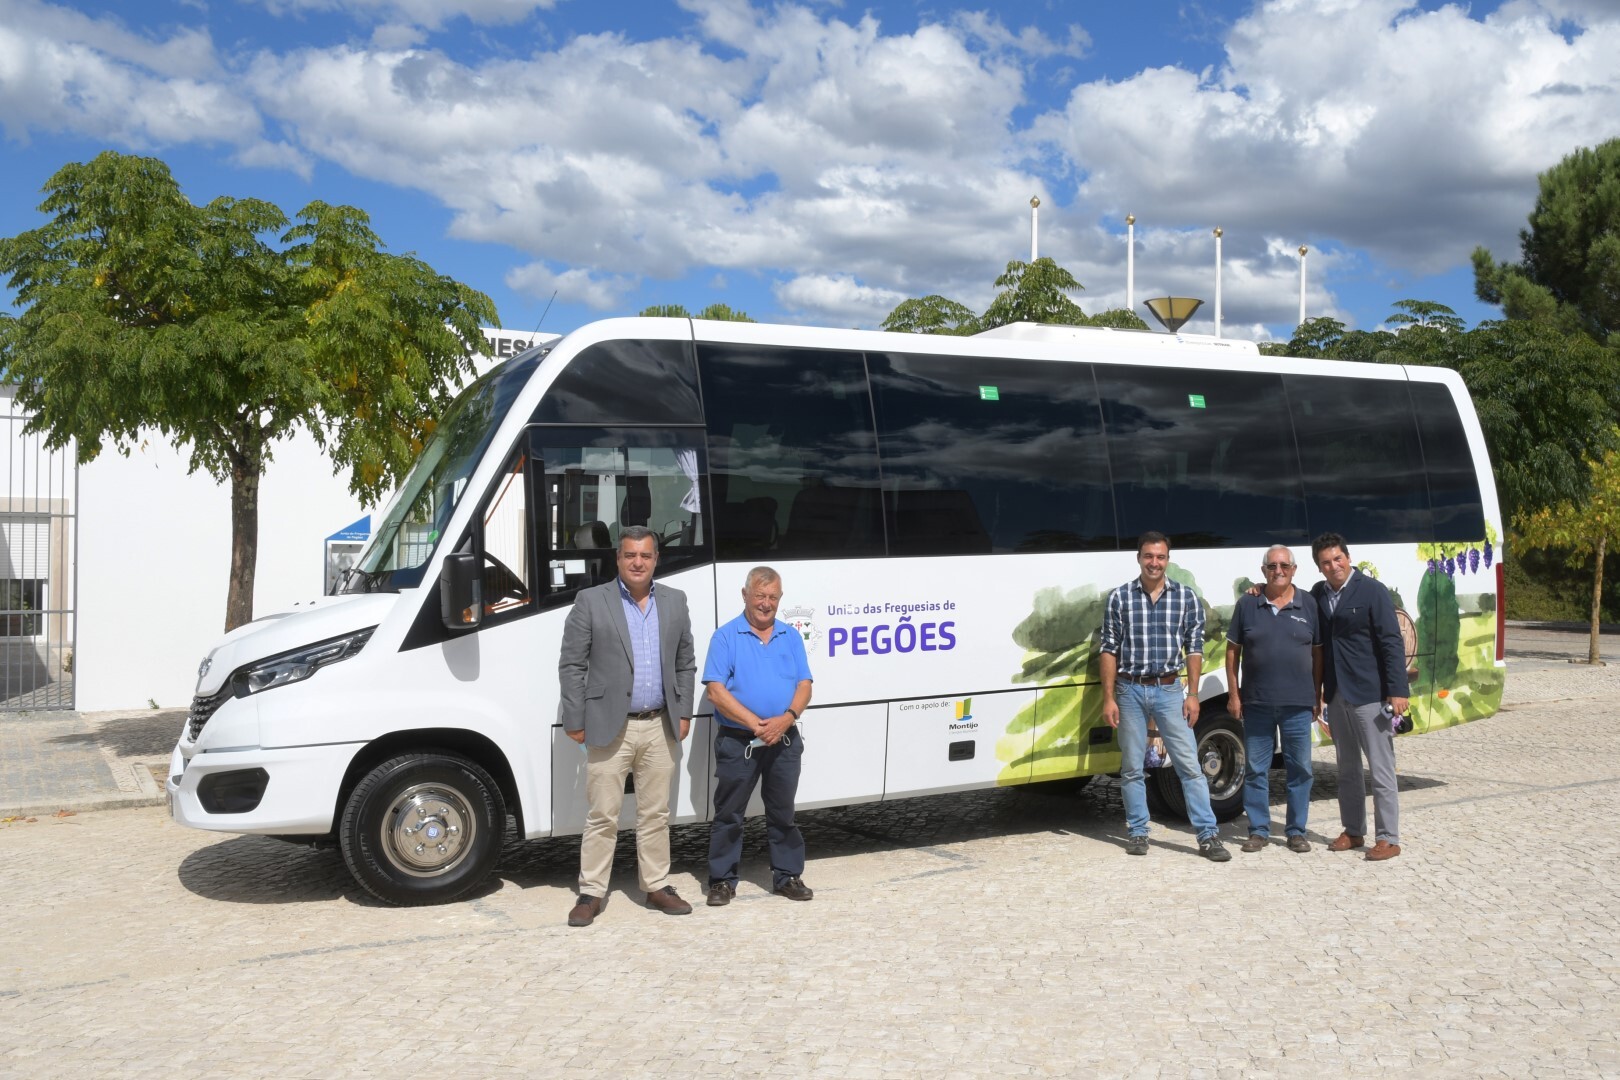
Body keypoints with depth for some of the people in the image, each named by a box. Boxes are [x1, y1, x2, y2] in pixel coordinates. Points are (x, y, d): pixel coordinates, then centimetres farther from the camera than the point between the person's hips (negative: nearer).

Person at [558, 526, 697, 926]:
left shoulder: (675, 601, 8)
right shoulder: (590, 601, -4)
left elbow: (685, 663, 13)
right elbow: (571, 666, -4)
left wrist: (683, 713, 7)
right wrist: (575, 721, -7)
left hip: (660, 728, 3)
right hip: (609, 728, -3)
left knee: (655, 815, 13)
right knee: (602, 817, 3)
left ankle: (657, 886, 24)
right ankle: (591, 893, 14)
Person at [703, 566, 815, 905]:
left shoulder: (791, 636, 10)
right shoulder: (726, 637, -2)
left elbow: (804, 686, 5)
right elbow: (716, 691, -10)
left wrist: (786, 718, -14)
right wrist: (755, 723, -18)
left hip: (785, 740, 3)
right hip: (737, 740, -3)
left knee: (783, 813, 12)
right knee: (728, 814, 4)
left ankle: (788, 875, 22)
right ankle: (722, 880, 14)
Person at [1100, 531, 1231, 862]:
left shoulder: (1186, 598, 2)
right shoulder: (1120, 597, 0)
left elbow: (1194, 648, 4)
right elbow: (1109, 649, 1)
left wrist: (1193, 694, -2)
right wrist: (1108, 698, -3)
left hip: (1169, 690, 0)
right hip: (1130, 690, 0)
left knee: (1189, 764, -2)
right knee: (1132, 767, 7)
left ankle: (1207, 836, 2)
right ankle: (1138, 833, 18)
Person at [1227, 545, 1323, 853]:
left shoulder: (1308, 605, 4)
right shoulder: (1247, 604, 3)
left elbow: (1318, 653, 7)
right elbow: (1233, 651, 5)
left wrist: (1316, 697, 4)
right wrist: (1233, 695, 1)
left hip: (1298, 704, 0)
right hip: (1256, 702, 0)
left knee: (1299, 768, 6)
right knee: (1256, 769, 6)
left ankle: (1296, 831, 18)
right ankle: (1259, 831, 16)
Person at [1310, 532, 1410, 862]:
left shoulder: (1372, 590, -9)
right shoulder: (1318, 593, 8)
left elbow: (1392, 642, -11)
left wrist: (1398, 691, -17)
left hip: (1369, 695, -6)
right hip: (1336, 695, 6)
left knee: (1380, 770, -1)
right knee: (1347, 769, 15)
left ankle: (1389, 839, 6)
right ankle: (1353, 831, 26)